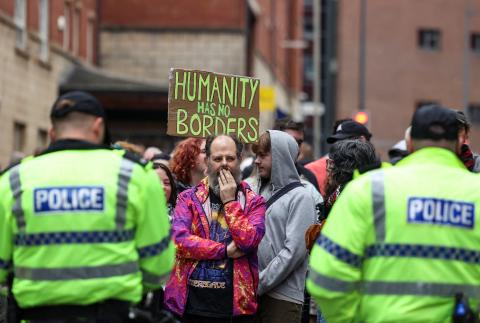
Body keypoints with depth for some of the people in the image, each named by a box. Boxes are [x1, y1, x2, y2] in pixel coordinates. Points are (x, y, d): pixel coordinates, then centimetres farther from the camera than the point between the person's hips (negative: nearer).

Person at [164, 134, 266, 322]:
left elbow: (249, 241, -11)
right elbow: (179, 240, -8)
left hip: (234, 301, 0)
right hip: (192, 301, 0)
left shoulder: (253, 202, 7)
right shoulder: (188, 198, 8)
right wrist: (226, 251, -10)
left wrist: (230, 201, -6)